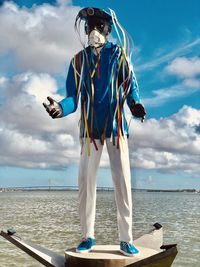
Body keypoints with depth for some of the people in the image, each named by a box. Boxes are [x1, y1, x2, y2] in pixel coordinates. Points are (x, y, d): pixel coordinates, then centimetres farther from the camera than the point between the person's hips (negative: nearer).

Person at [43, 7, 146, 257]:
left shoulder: (118, 54, 5)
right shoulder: (78, 60, 9)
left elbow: (130, 86, -1)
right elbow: (74, 98, 3)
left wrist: (135, 104, -24)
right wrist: (60, 107, -20)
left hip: (116, 127, -2)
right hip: (90, 129, 2)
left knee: (122, 182, -4)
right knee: (85, 182, 1)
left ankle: (125, 239, 5)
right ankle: (87, 236, 13)